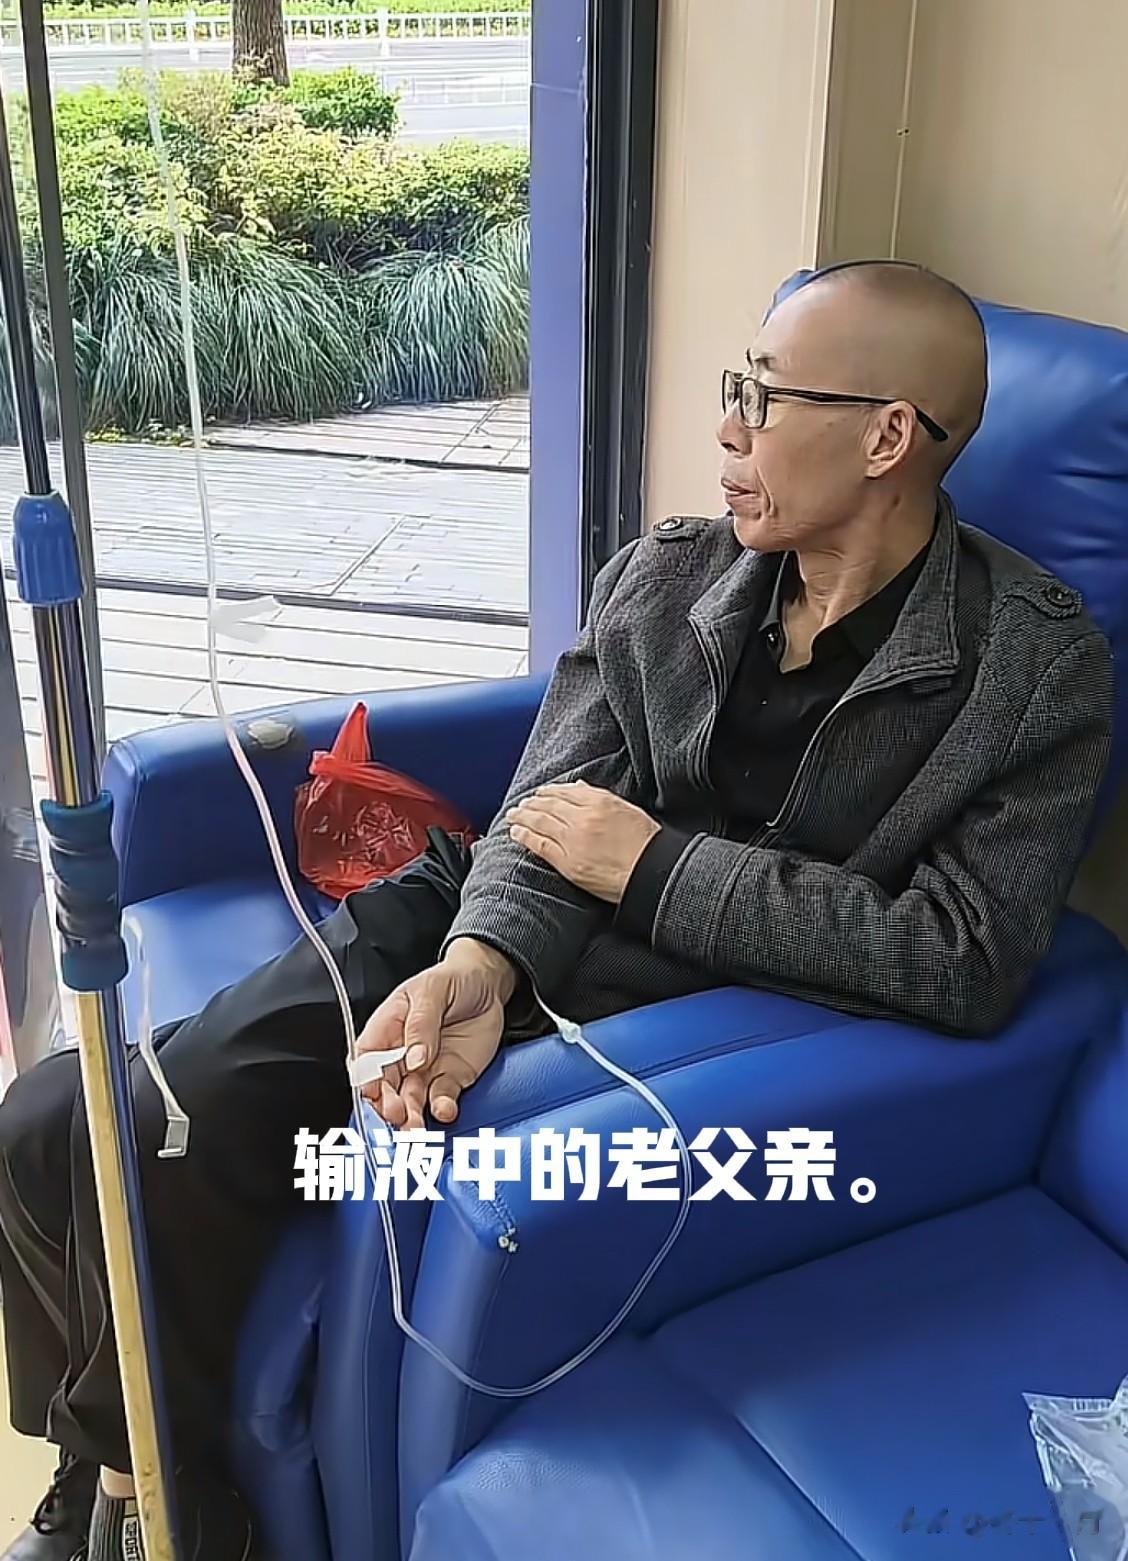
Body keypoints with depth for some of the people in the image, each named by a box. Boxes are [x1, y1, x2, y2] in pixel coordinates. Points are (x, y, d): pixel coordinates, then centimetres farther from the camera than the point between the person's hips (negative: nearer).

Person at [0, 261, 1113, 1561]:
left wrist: (655, 862, -13)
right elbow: (548, 811, 0)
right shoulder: (663, 574, 6)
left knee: (164, 1136, -19)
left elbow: (967, 963, -15)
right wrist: (485, 961, -23)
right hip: (487, 932, 5)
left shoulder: (1038, 667, -7)